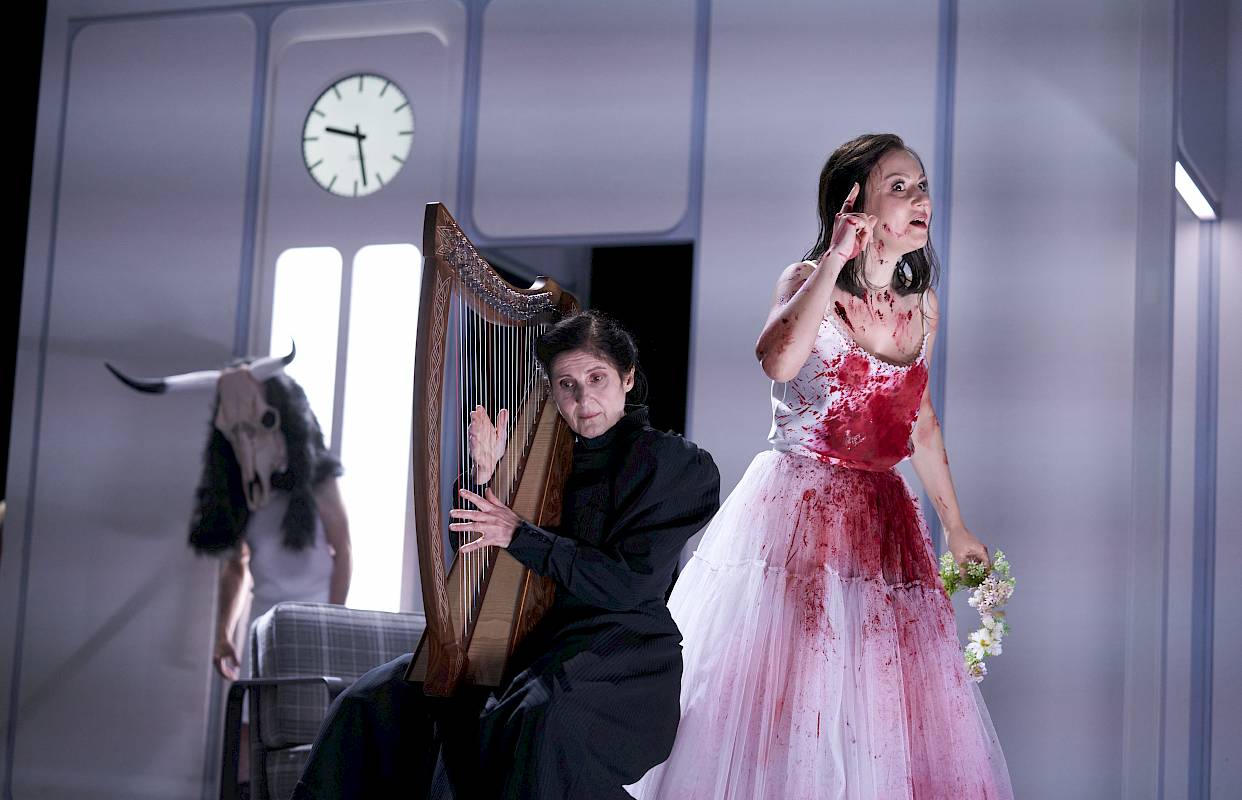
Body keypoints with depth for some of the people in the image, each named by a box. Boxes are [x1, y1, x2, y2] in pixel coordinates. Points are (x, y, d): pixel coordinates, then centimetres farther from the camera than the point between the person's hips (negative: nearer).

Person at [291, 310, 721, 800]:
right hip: (535, 636, 6)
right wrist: (486, 475, -4)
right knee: (377, 697, -12)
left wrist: (520, 536, -12)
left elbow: (629, 582, -11)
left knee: (541, 715, -40)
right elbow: (475, 550, 13)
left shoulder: (676, 464, -1)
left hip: (618, 644, -5)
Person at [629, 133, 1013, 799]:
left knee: (878, 707, 5)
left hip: (882, 526, 5)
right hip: (796, 512, -5)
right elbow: (780, 360, -30)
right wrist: (836, 258, -24)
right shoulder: (805, 282, -7)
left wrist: (955, 525, 23)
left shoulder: (921, 305, 8)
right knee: (780, 699, -4)